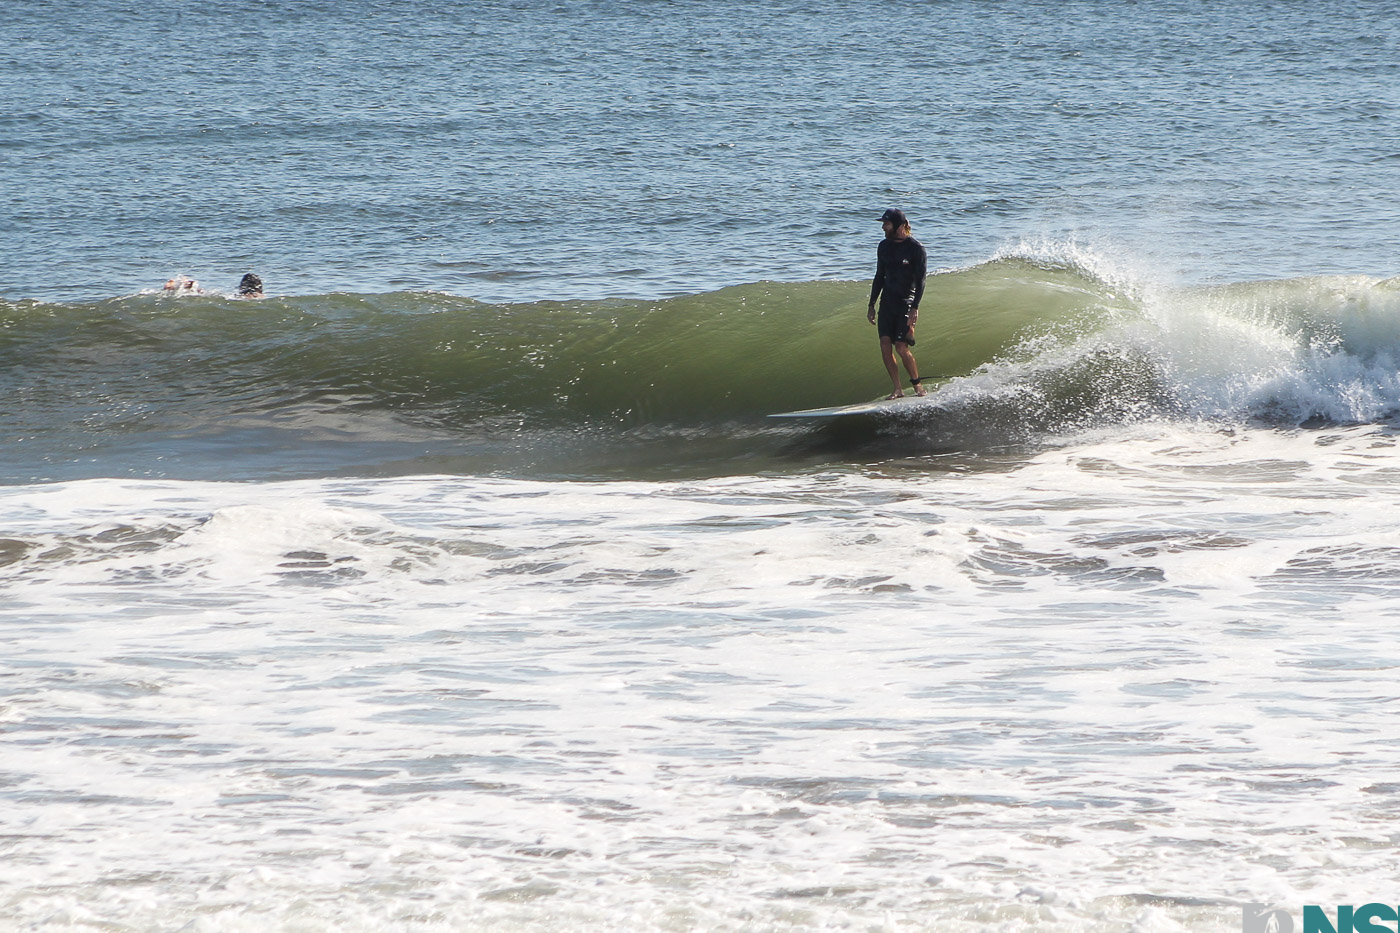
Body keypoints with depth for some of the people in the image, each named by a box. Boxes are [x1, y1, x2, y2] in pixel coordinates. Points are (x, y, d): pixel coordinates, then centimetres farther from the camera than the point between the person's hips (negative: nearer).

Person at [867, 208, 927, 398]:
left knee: (902, 347, -14)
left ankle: (917, 385, 2)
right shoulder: (884, 246, 11)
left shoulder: (916, 248, -8)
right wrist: (871, 305, 16)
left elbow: (920, 280, -10)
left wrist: (915, 308, -19)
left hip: (906, 302, -6)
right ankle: (898, 389, -1)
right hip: (887, 302, 6)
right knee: (885, 345, -6)